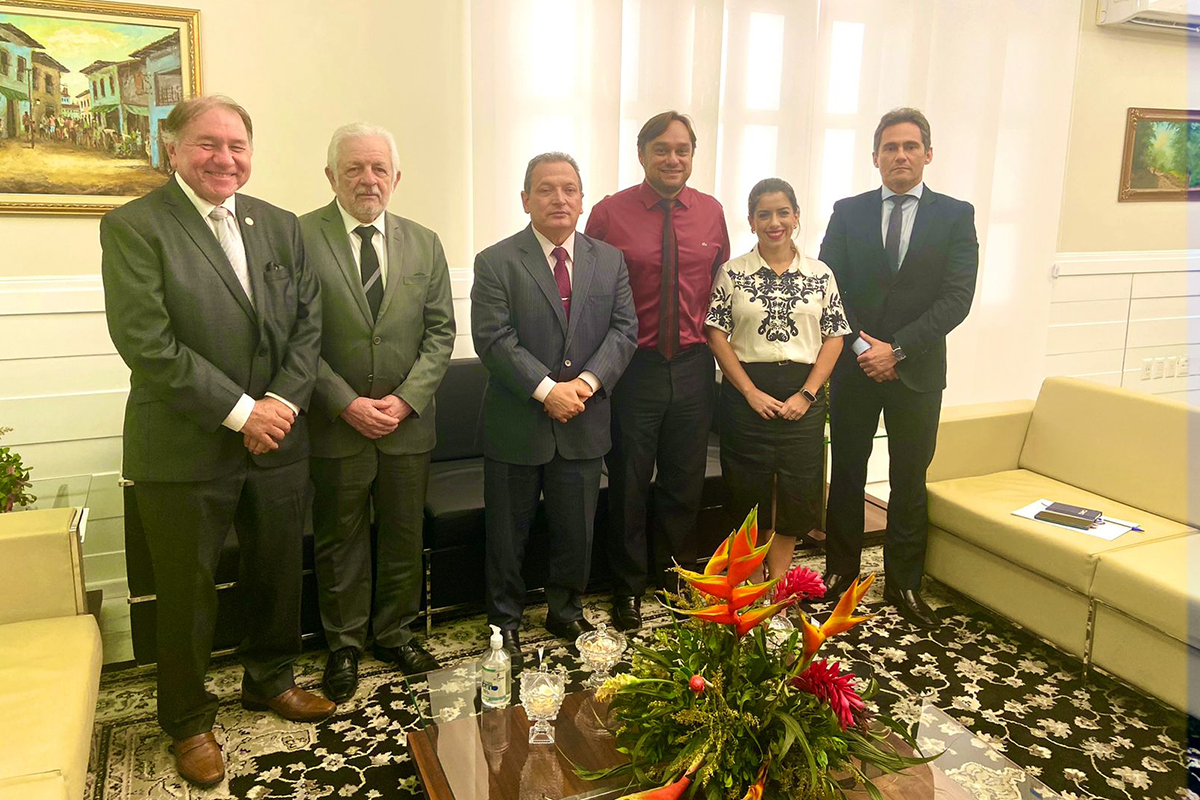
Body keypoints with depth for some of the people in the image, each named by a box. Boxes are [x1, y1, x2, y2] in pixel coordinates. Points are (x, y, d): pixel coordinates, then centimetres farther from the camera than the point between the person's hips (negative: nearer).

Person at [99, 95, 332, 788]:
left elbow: (309, 322, 4)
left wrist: (283, 402, -10)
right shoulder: (134, 227, -8)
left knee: (279, 574, 18)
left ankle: (270, 679, 41)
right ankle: (189, 720, 32)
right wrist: (239, 412, -18)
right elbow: (146, 343, -16)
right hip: (185, 450, -4)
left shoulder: (281, 226, 8)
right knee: (188, 592, 11)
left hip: (277, 442, 5)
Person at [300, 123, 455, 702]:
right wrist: (346, 403, -15)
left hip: (408, 421, 3)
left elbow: (440, 332, 4)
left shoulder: (424, 244, 6)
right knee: (340, 540, 11)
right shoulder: (300, 237, -6)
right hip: (336, 423, -3)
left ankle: (395, 633, 33)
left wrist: (407, 398, -9)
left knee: (405, 536, 14)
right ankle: (344, 644, 29)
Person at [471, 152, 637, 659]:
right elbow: (493, 339, -13)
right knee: (507, 532, 11)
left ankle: (566, 611, 37)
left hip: (583, 425, 3)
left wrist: (588, 380, -15)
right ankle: (504, 621, 30)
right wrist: (546, 390, -21)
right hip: (516, 425, -3)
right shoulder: (496, 262, -5)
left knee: (576, 529, 16)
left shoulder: (609, 261, 7)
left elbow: (623, 330, 1)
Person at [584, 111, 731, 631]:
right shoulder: (609, 213, -5)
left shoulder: (711, 212, 6)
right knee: (629, 484, 8)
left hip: (693, 367, 3)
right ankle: (629, 588, 27)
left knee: (686, 482, 15)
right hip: (633, 367, -3)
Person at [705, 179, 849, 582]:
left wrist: (807, 393, -8)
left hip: (802, 397, 2)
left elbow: (834, 338, 3)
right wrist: (751, 391, -12)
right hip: (747, 394, -2)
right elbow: (717, 336, -4)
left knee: (795, 493, 6)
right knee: (750, 495, 5)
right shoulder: (732, 273, 0)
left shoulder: (820, 275, 6)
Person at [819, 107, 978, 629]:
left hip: (916, 371, 0)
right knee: (846, 474, 10)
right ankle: (840, 573, 23)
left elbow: (957, 297, -8)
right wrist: (859, 345, -12)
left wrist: (897, 348, -16)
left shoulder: (955, 215, 2)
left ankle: (903, 585, 21)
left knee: (909, 481, 8)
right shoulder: (848, 213, 5)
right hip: (853, 367, 1)